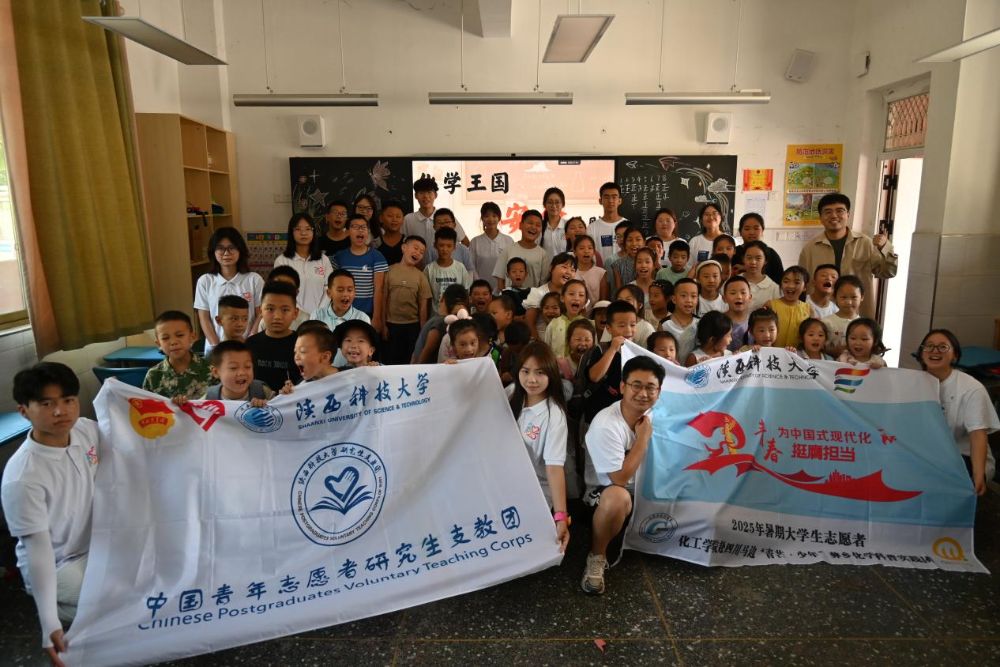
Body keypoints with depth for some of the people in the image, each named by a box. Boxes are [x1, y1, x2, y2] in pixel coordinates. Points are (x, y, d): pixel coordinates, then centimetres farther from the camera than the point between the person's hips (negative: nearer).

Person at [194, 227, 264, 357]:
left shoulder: (254, 279, -3)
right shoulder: (205, 281, 1)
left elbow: (260, 315, -1)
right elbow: (204, 319, 2)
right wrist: (217, 347, -7)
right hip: (216, 348, 1)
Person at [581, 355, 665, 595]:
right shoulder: (606, 425, -26)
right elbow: (620, 478, -25)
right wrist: (643, 438, -22)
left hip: (643, 492, 7)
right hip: (605, 493, -7)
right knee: (618, 496, -39)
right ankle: (597, 557, -16)